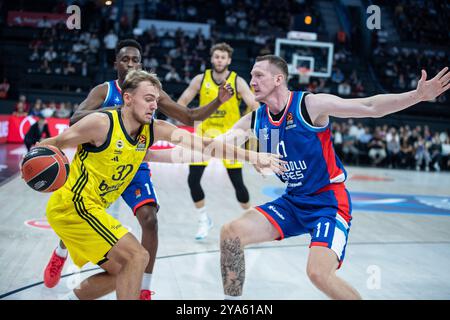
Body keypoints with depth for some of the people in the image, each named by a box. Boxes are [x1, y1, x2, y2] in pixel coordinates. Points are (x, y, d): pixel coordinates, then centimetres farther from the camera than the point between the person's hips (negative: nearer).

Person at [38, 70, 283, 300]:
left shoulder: (155, 129, 0)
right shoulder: (101, 123, -18)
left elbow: (204, 144, -6)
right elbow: (52, 145, -7)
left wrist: (253, 156, -12)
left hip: (90, 208, 8)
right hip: (72, 205, -8)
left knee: (120, 272, 17)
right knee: (137, 256, -16)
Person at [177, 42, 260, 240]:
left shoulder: (238, 82, -9)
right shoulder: (200, 80, -5)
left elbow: (254, 106, -14)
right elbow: (181, 103, 1)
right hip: (205, 133, 2)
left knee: (238, 183, -3)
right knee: (193, 180, -8)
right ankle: (204, 221, 12)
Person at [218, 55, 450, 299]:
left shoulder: (310, 104, -15)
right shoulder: (254, 120, 1)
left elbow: (370, 107, -19)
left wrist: (417, 95, -30)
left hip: (329, 200, -6)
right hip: (293, 201, 6)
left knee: (318, 273, -24)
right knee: (231, 233, -7)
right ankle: (232, 298, 10)